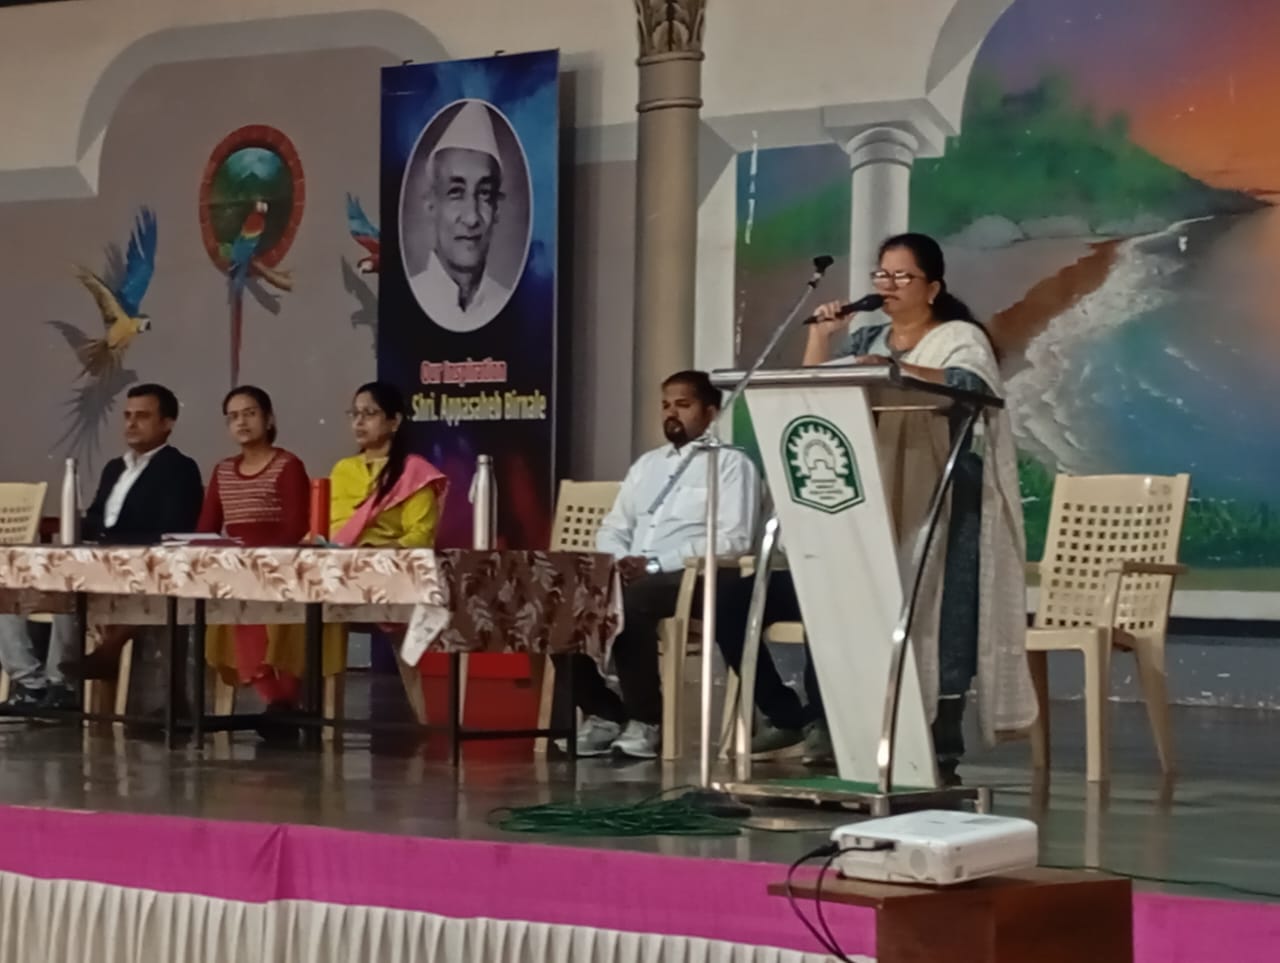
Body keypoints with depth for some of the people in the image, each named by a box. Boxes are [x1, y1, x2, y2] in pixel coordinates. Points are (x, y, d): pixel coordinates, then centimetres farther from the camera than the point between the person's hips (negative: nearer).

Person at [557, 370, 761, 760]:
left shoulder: (731, 463, 3)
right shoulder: (647, 463, 25)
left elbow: (734, 540, -10)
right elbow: (612, 529, 21)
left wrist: (657, 564, -16)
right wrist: (620, 559, -4)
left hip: (694, 580, -6)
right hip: (631, 576, 6)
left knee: (629, 603, -38)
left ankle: (645, 721, -21)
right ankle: (604, 712, -7)